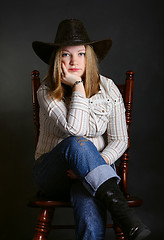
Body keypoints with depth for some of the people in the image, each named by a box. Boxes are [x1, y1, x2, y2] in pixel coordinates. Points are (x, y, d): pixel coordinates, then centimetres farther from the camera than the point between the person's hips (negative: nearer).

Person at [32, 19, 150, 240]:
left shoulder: (108, 88, 0)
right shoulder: (47, 92, -6)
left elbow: (120, 140, 1)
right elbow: (75, 130, -22)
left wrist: (98, 163, -17)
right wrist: (78, 86, -18)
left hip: (97, 169, 1)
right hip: (53, 173, -1)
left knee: (90, 213, -37)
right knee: (77, 144, -38)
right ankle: (123, 213, -43)